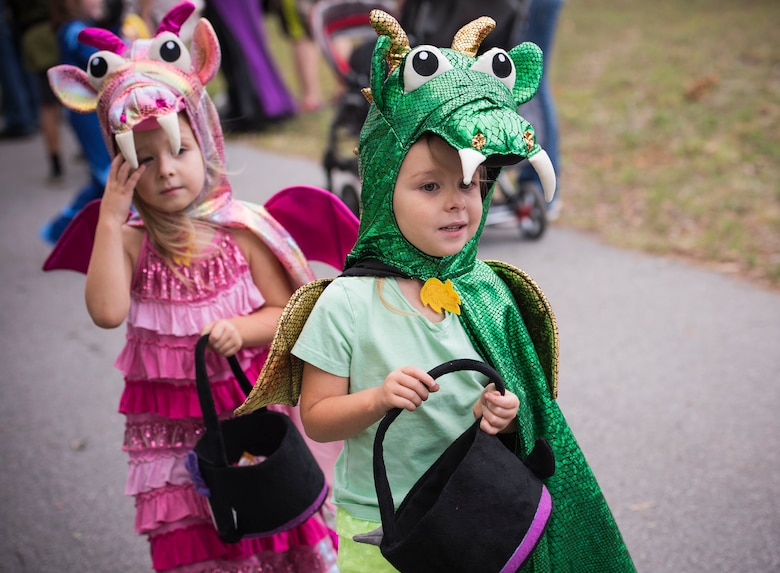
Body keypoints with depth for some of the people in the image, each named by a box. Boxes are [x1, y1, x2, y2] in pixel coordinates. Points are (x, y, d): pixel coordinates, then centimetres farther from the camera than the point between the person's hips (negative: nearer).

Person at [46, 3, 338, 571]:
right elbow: (107, 311, -23)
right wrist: (111, 220, -20)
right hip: (172, 427, 0)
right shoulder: (131, 242, -5)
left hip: (249, 402, 0)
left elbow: (284, 310, 0)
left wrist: (240, 330, -21)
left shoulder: (240, 230, -5)